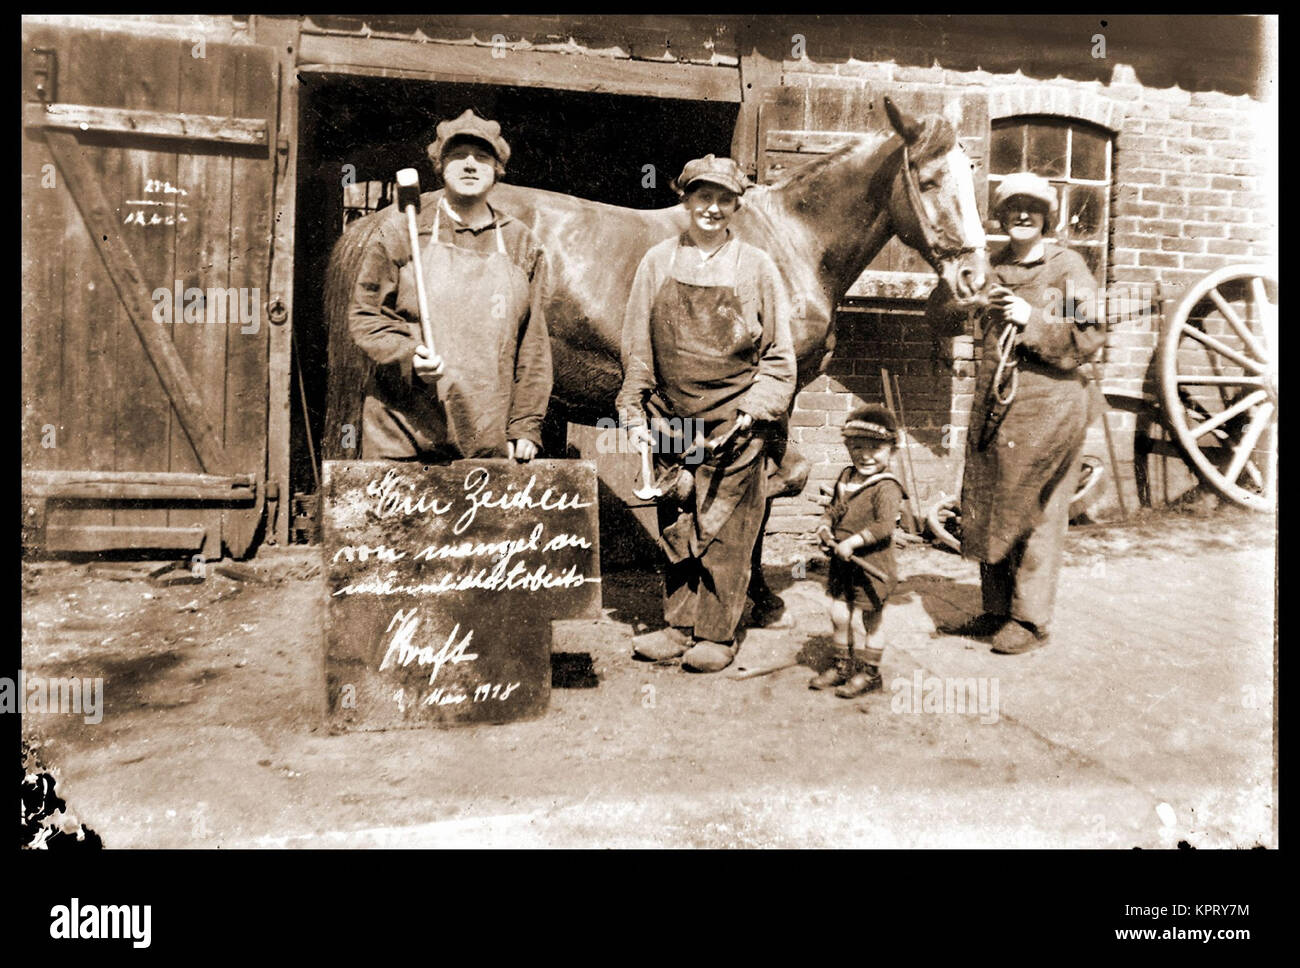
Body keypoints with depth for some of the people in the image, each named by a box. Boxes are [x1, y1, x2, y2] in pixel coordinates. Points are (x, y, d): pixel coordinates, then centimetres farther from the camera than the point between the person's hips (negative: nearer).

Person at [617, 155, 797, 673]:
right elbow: (636, 348, 7)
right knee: (675, 529, 11)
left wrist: (754, 410, -9)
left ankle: (718, 634, 15)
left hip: (733, 426, -2)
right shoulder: (658, 263, 5)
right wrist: (634, 414, 2)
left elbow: (778, 356, 2)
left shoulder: (757, 267, 1)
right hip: (671, 422, 3)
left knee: (724, 532, 2)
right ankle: (679, 626, 24)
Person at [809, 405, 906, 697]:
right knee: (838, 615, 15)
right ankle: (843, 665, 35)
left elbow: (884, 525, -25)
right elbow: (833, 508, 21)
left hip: (872, 567, -7)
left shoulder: (886, 488, -16)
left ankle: (869, 672, 24)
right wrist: (825, 526, 2)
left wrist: (853, 542, -29)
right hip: (842, 564, 7)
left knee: (867, 620, 5)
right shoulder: (845, 478, 8)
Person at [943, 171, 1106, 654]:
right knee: (986, 509, 10)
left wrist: (1031, 319, -18)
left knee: (1034, 514, 0)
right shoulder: (994, 267, 12)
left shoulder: (1067, 267, -4)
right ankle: (996, 609, 23)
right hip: (994, 406, 6)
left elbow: (1088, 339, -10)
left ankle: (1030, 619, 12)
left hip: (1046, 407, -6)